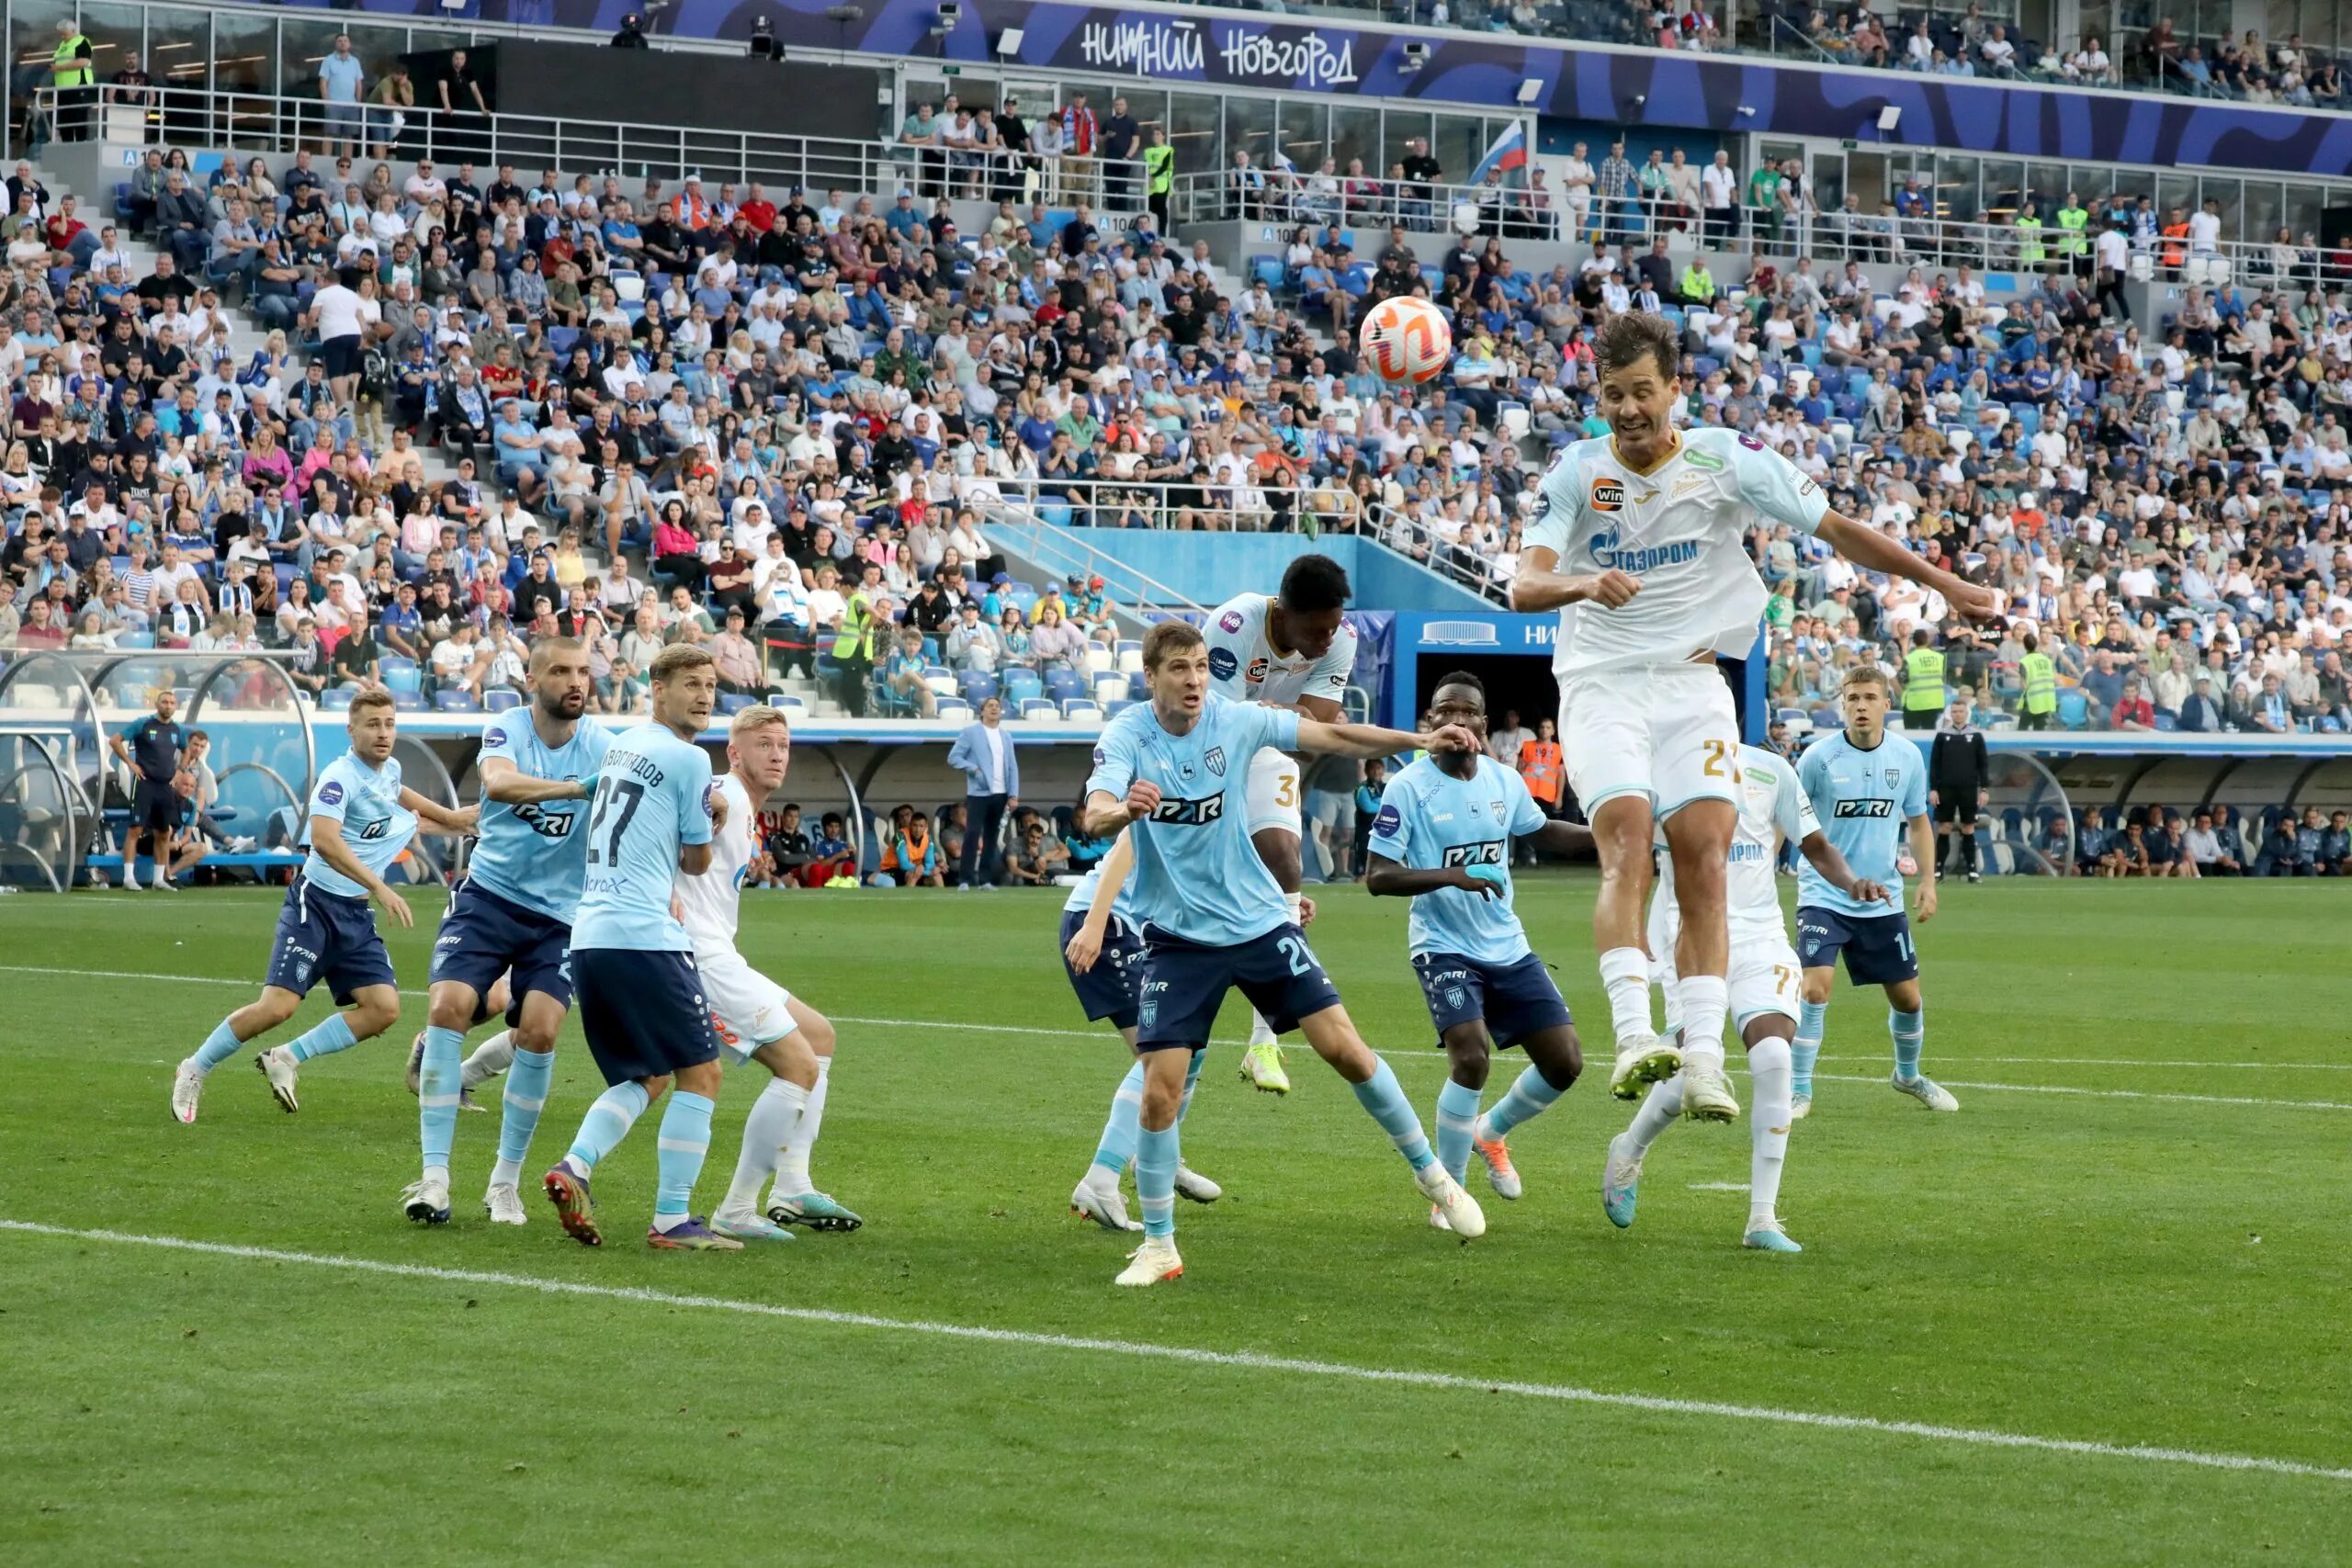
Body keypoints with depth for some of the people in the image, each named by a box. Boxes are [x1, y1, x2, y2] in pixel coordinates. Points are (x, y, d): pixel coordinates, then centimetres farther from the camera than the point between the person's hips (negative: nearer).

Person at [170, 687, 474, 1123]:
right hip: (316, 905, -8)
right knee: (278, 1005, -16)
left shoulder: (390, 771, 11)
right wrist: (380, 888, -35)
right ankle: (194, 1071, 4)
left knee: (384, 1007, -9)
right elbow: (325, 839, -31)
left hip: (356, 914, 8)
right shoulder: (341, 776, -16)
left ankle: (286, 1059, 2)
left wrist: (448, 817, 42)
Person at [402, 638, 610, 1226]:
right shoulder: (506, 728, -8)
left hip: (559, 914, 0)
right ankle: (434, 1177, -11)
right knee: (447, 1007, -16)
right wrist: (579, 787, -45)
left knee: (538, 1031, -15)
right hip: (488, 895, 0)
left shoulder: (604, 748, -6)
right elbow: (498, 783, -30)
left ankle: (506, 1181, 3)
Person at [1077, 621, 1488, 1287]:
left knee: (1345, 1048, -2)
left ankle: (1433, 1177, 17)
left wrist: (1421, 740, -12)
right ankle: (1158, 1246, 6)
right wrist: (1121, 811, -54)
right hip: (1179, 936, -2)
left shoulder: (1236, 720, -7)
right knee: (1159, 1090, -10)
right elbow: (1093, 817, -30)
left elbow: (1335, 736, -1)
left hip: (1259, 922, 2)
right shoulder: (1126, 738, -14)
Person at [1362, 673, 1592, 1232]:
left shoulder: (1504, 781, 4)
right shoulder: (1408, 787, -12)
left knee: (1564, 1062, 1)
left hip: (1509, 948, 6)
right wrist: (1450, 876, -28)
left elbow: (1545, 830, 24)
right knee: (1471, 1056, -25)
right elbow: (1376, 876, -16)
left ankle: (1491, 1131, 32)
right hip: (1443, 947, -6)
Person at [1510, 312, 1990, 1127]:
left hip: (1693, 685, 2)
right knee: (1626, 848, -22)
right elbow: (1524, 586, -15)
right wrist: (1585, 583, -37)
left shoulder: (1727, 458, -1)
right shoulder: (1577, 471, -3)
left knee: (1705, 868, -10)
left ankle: (1703, 1058, -11)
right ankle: (1632, 1037, -31)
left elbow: (1836, 528, 6)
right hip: (1601, 685, -1)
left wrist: (1941, 581, 3)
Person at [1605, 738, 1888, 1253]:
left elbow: (1815, 846, 12)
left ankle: (1763, 1220, -9)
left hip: (1760, 933, 2)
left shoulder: (1769, 769, 6)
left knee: (1773, 1058, -18)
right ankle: (1627, 1153, 23)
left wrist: (1851, 882, -6)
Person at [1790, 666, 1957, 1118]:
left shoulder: (1906, 756, -1)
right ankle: (1798, 1092, -9)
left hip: (1883, 900, 4)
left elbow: (1917, 822, 12)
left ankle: (1908, 1076, 39)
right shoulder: (1819, 757, -11)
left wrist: (1928, 881, 4)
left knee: (1907, 997, 11)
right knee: (1815, 989, -20)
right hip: (1824, 896, -4)